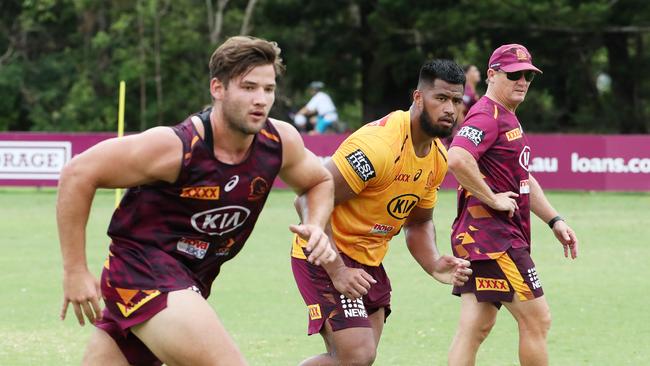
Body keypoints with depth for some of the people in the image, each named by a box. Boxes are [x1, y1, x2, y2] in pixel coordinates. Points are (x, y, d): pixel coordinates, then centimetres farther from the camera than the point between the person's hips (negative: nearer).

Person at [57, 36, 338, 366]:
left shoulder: (281, 141, -5)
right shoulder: (175, 147, -22)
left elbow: (319, 182, 17)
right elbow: (77, 174, -16)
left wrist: (315, 226, -6)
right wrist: (75, 271, -14)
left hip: (189, 281, 7)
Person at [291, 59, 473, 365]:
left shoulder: (439, 157, 3)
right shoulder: (378, 145, -25)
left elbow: (419, 223, 18)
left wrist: (434, 266, -3)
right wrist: (337, 270, -29)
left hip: (369, 260, 9)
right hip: (327, 257, -9)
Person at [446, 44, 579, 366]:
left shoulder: (509, 119, 22)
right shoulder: (487, 116, -13)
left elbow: (524, 180, 29)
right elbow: (457, 159, -31)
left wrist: (554, 221, 21)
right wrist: (492, 199, -22)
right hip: (491, 234, -10)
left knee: (475, 327, 7)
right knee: (536, 319, -5)